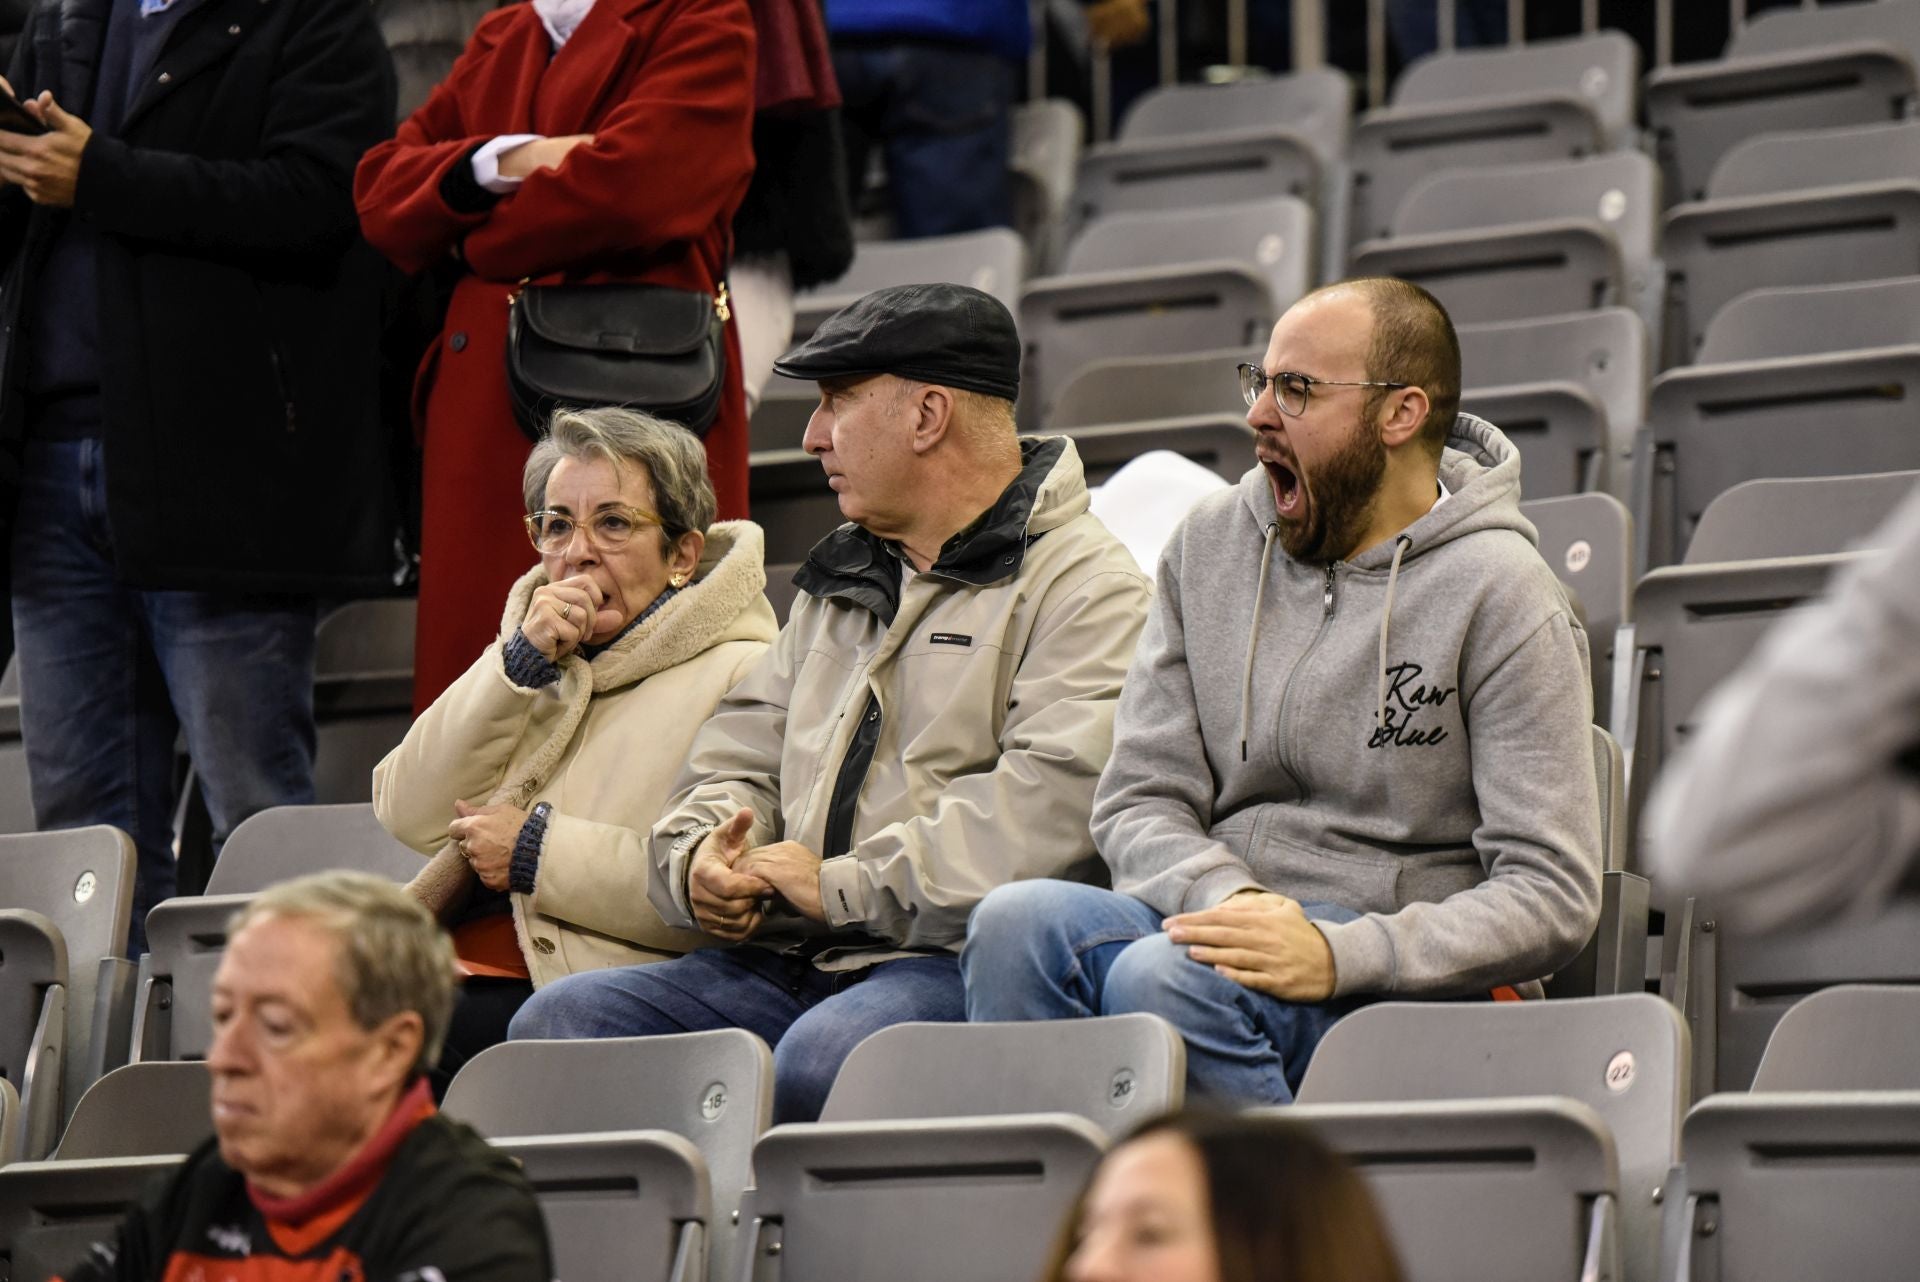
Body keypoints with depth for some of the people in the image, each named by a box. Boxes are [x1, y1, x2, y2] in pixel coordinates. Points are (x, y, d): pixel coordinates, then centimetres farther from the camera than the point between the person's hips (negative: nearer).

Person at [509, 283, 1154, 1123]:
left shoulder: (1083, 585, -1)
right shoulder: (840, 579, 27)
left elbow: (1048, 808, -16)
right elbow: (736, 759, 27)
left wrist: (842, 884, -15)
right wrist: (702, 861, 3)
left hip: (955, 960, -7)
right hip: (788, 962, 8)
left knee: (822, 1058, -38)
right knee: (559, 1021, -13)